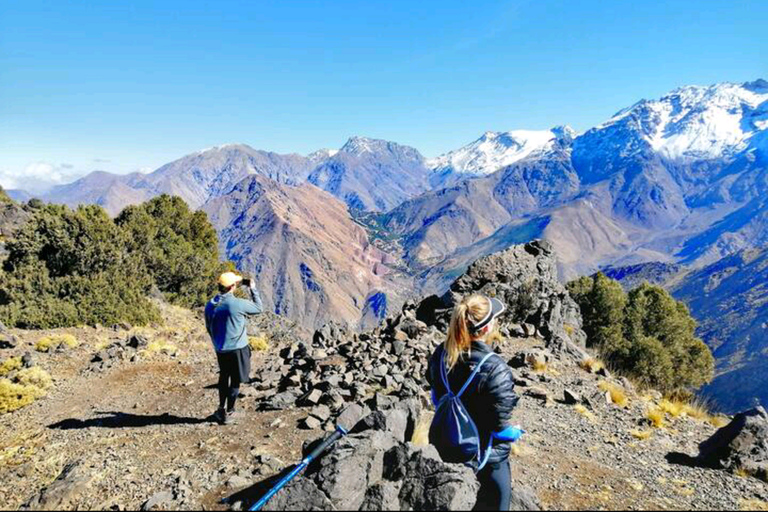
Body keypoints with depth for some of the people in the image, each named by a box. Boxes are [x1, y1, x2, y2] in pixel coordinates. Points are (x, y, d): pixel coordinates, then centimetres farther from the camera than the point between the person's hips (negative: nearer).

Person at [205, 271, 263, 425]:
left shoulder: (210, 305, -2)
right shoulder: (237, 304, -21)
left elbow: (209, 328, 10)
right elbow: (259, 308, -6)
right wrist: (253, 289, 3)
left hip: (220, 350, 6)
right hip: (238, 349, -5)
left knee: (223, 378, 23)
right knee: (235, 381, 9)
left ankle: (221, 410, 30)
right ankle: (229, 413, 18)